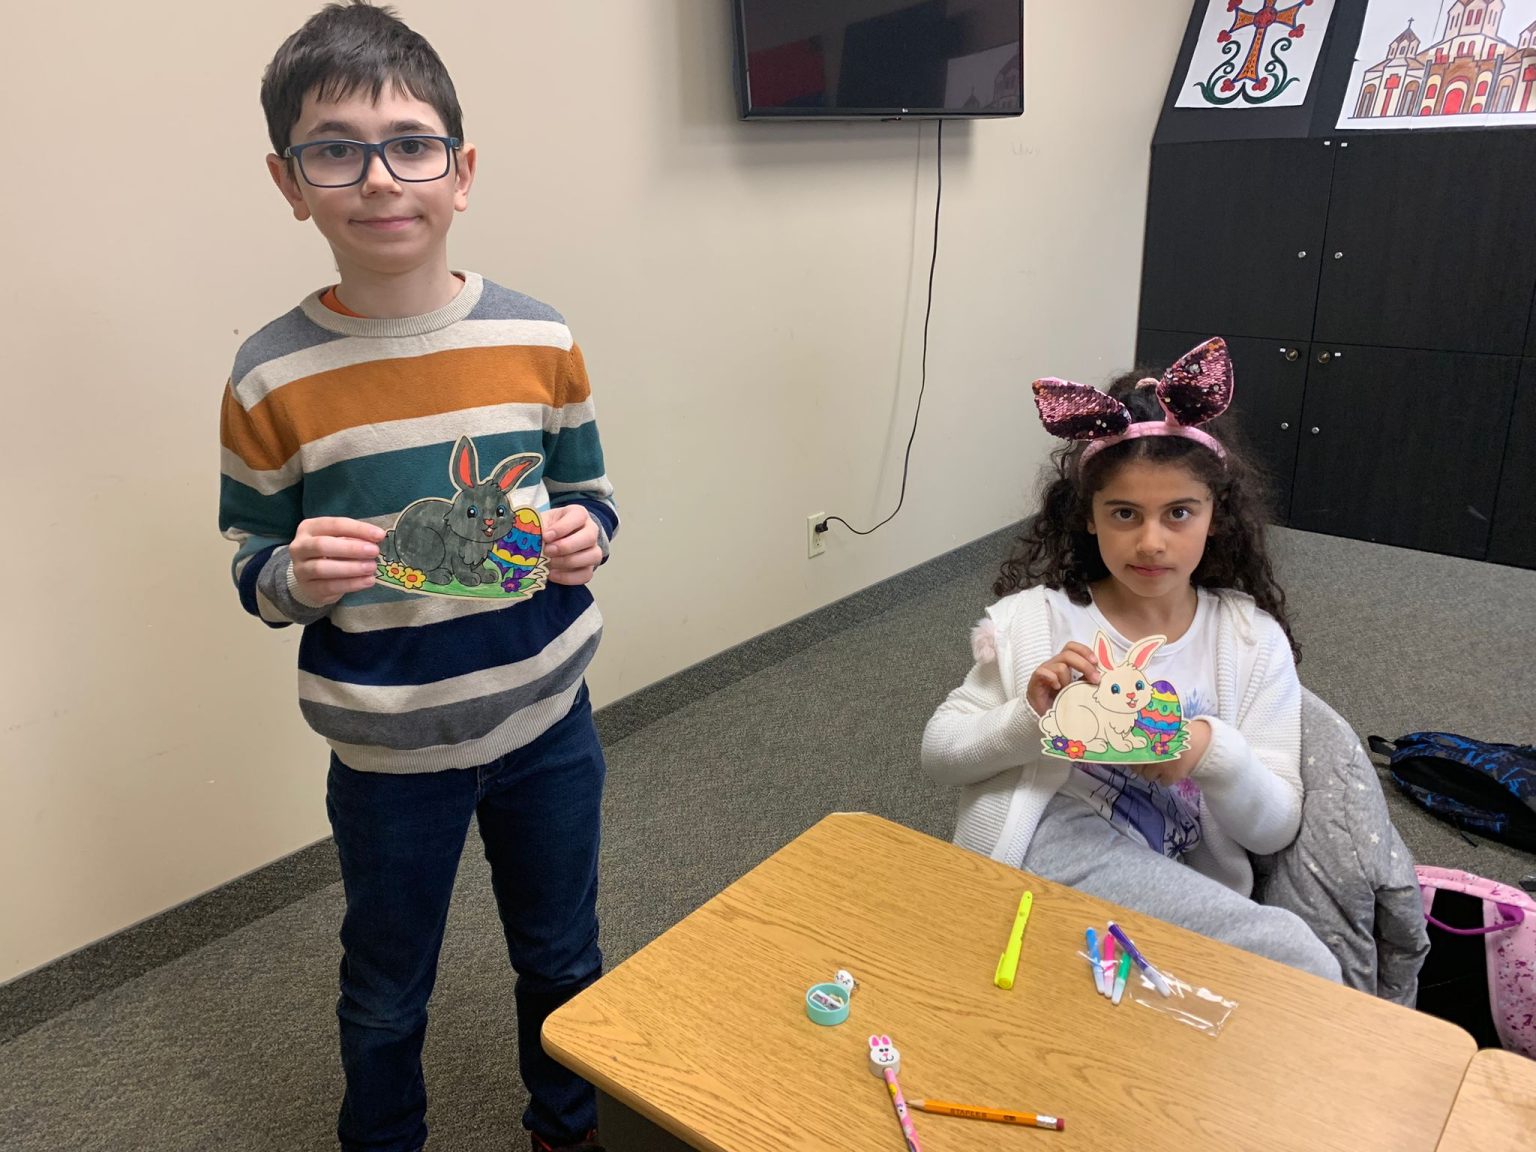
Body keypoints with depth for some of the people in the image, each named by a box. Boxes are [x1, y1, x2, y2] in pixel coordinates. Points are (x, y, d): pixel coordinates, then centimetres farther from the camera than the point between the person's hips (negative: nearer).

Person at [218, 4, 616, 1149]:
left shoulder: (540, 339, -8)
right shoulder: (272, 378, -12)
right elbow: (254, 574, -2)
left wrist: (583, 536, -18)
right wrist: (300, 576, -24)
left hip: (546, 720, 2)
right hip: (389, 752, -1)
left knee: (562, 958, 23)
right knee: (387, 992, 21)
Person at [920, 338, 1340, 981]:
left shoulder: (1252, 639, 6)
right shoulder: (1034, 619, 4)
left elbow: (1275, 830, 5)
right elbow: (938, 753, 4)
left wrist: (1217, 756, -17)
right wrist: (1028, 719, -14)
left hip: (1167, 881, 4)